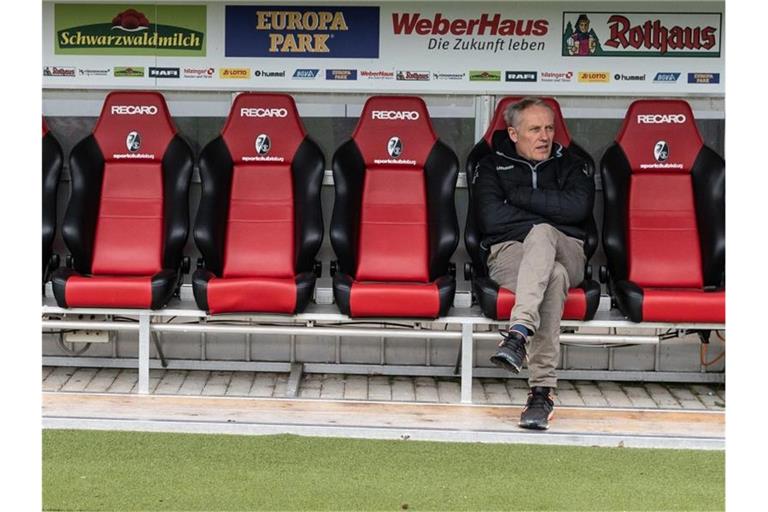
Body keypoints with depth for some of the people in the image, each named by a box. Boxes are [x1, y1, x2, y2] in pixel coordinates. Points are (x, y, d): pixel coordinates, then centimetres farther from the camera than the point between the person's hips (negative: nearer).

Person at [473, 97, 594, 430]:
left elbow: (578, 207, -3)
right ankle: (542, 390, -49)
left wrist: (519, 195, 0)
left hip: (567, 253, 1)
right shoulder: (491, 167, 18)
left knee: (540, 234, -38)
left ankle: (519, 332, -54)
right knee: (553, 277, -38)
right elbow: (491, 218, -1)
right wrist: (551, 215, -1)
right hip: (509, 252, -1)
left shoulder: (571, 165, 20)